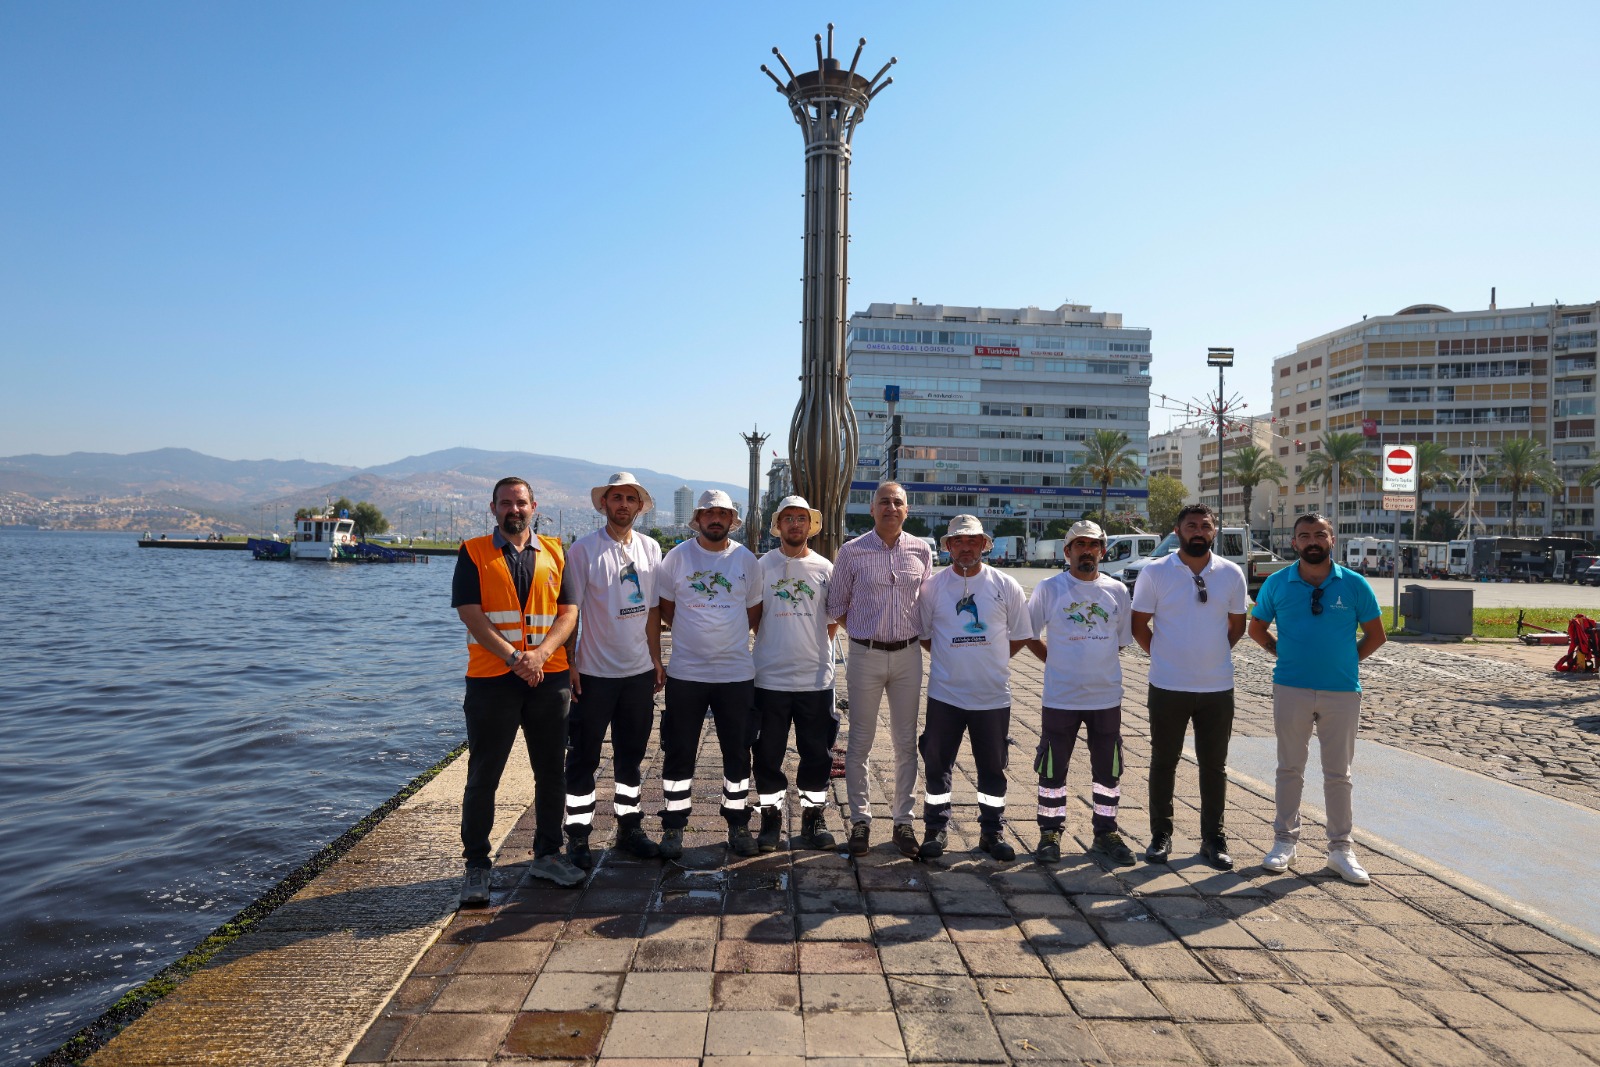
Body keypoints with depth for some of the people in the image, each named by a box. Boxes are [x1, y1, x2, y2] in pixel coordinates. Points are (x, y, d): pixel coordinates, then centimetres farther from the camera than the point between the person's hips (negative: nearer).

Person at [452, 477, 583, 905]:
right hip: (491, 678, -3)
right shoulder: (473, 554, 2)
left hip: (549, 677, 3)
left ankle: (547, 854, 26)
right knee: (483, 777, 3)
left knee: (551, 772, 11)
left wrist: (541, 653, -13)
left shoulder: (554, 553, 10)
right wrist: (514, 657, -17)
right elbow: (470, 613, -8)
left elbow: (569, 612, 4)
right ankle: (477, 865, 16)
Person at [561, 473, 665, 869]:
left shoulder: (650, 549, 7)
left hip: (639, 672, 4)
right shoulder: (584, 549, -7)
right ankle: (578, 836, 17)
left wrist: (657, 660, 10)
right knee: (583, 758, 5)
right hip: (594, 672, -4)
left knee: (631, 756, 15)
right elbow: (569, 611, -8)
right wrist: (569, 666, -12)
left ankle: (629, 828, 28)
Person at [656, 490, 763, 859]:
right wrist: (692, 634, 2)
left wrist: (727, 635, 4)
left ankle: (738, 825, 24)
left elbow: (754, 613, 12)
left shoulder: (746, 559, 5)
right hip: (685, 672, -1)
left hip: (736, 672, 1)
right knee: (679, 753, 5)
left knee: (738, 753, 9)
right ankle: (673, 827, 19)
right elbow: (666, 609, 6)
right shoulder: (678, 556, 0)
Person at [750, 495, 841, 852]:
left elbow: (833, 620, 11)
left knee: (817, 754, 8)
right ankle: (771, 815, 22)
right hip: (770, 677, -1)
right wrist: (773, 644, 2)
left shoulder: (825, 568, 5)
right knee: (767, 754, 7)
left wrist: (817, 649, 4)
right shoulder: (762, 565, 2)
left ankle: (814, 816, 23)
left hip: (816, 678, 1)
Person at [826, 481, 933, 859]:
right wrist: (865, 634, 2)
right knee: (860, 742, 4)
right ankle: (860, 821, 16)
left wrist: (924, 638, 6)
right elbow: (837, 606, 6)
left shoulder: (921, 551, 4)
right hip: (865, 656, -2)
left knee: (906, 742, 8)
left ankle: (903, 820, 20)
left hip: (908, 655, 2)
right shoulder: (851, 551, -3)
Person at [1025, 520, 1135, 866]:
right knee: (1052, 770, 4)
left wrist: (1096, 664, 8)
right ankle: (1050, 833, 19)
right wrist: (1056, 661, 1)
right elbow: (1029, 634, 4)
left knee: (1108, 771, 11)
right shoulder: (1049, 588, -3)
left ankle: (1106, 834, 27)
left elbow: (1123, 639, 15)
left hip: (1107, 697, 3)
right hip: (1060, 698, -2)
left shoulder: (1117, 591, 5)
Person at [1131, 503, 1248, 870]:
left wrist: (1214, 655, 6)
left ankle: (1213, 840, 23)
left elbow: (1237, 624, 13)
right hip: (1168, 687, -2)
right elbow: (1139, 624, 2)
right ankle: (1160, 836, 21)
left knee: (1214, 766, 10)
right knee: (1163, 763, 8)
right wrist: (1164, 656, 1)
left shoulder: (1231, 574, 1)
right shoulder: (1154, 572, -5)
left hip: (1218, 687, 2)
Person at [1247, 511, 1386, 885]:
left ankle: (1341, 848, 19)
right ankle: (1285, 839, 22)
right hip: (1291, 688, 0)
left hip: (1342, 691, 0)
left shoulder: (1354, 584, -2)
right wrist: (1286, 654, 3)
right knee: (1290, 767, 10)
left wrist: (1345, 659, 2)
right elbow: (1256, 628, 11)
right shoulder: (1277, 584, -1)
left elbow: (1376, 635, 6)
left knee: (1338, 773, 8)